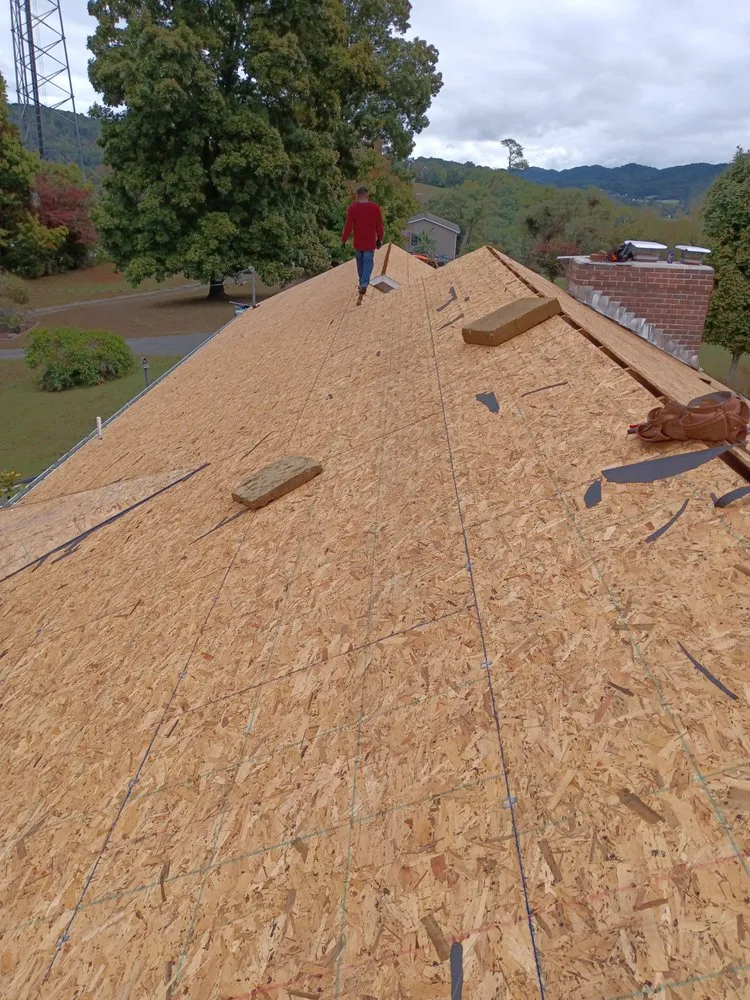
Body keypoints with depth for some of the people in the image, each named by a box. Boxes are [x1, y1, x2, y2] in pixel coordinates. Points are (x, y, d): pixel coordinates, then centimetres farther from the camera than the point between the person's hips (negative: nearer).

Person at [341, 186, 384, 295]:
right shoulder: (375, 207, -8)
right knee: (368, 262, 5)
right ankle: (364, 283, -14)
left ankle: (362, 282, 28)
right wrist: (379, 239, 10)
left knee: (360, 261, 18)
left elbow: (348, 226, -10)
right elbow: (379, 225, -2)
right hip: (370, 242, -1)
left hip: (357, 242, 1)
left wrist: (344, 240, 1)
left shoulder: (352, 207, -11)